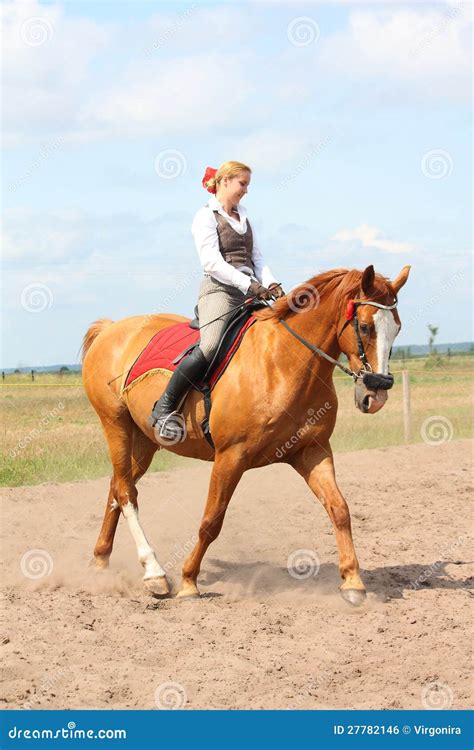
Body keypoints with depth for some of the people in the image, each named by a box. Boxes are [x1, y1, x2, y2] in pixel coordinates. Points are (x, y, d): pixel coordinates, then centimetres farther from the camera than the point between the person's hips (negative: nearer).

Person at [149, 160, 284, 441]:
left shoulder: (243, 216, 23)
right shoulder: (206, 216, 0)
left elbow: (257, 256, 19)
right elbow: (212, 262, -12)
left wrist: (271, 283, -1)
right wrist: (248, 284, -21)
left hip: (250, 292, 8)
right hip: (220, 290, -8)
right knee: (211, 347, -30)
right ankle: (164, 408, -23)